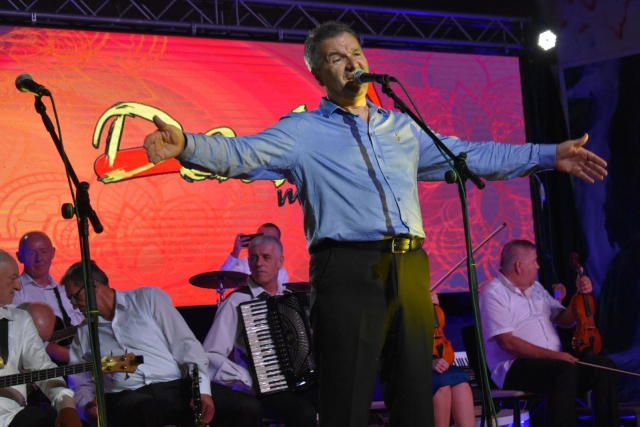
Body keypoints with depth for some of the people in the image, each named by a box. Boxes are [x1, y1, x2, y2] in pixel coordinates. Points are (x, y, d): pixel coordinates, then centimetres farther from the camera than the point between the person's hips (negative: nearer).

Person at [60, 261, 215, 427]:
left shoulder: (149, 298, 12)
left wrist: (201, 389, -12)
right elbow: (81, 383, 23)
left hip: (173, 387, 0)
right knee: (145, 410, -42)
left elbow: (185, 344, 3)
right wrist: (87, 406, -2)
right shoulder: (83, 333, 22)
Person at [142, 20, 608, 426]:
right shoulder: (301, 132, 7)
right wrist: (185, 145, -27)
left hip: (410, 272, 5)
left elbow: (471, 155, 26)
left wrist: (549, 155, 24)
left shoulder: (402, 127, 23)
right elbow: (241, 154, -7)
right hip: (348, 273, -5)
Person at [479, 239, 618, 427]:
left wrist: (581, 295, 6)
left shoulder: (536, 289, 20)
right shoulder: (494, 294, -6)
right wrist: (552, 355, -24)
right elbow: (508, 343, -17)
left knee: (603, 365, -15)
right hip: (515, 368, -8)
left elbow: (565, 320, 25)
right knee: (565, 370, -36)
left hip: (553, 362, 8)